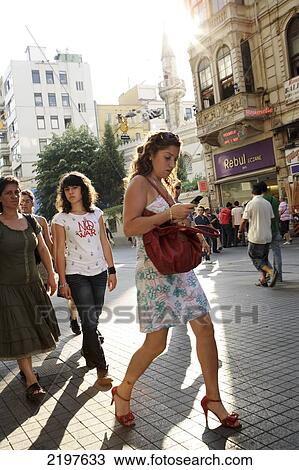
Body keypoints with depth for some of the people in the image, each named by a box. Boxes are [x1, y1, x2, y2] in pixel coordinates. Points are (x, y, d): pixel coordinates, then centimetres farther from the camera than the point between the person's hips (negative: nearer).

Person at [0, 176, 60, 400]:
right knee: (19, 333, -2)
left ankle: (26, 367, 33)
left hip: (32, 284, 5)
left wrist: (51, 274, 8)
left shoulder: (31, 221, 5)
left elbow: (43, 249, 12)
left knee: (34, 329, 12)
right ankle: (31, 380, 7)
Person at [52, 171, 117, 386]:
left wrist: (112, 270, 5)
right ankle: (101, 368, -1)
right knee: (89, 321, -6)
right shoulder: (61, 219, -2)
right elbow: (60, 251, -3)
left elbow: (104, 243, 8)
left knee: (94, 318, 11)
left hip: (99, 272, 3)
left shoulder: (96, 213, 6)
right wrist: (63, 281, -6)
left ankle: (88, 351, 35)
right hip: (77, 274, -3)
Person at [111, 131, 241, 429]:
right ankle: (123, 393, 23)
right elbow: (129, 227, -20)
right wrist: (170, 215, -23)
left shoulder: (163, 184, 18)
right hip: (154, 269, -8)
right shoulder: (139, 183, -8)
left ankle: (212, 398, 16)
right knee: (156, 343, -2)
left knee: (205, 328, 3)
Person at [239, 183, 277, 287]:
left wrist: (240, 231, 6)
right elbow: (271, 219, 11)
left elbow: (244, 220, -9)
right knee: (263, 258, 15)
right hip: (267, 236, 6)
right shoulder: (267, 203, 5)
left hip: (255, 236, -6)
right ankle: (263, 280, 14)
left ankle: (271, 271, -18)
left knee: (255, 258, 3)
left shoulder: (251, 203, -12)